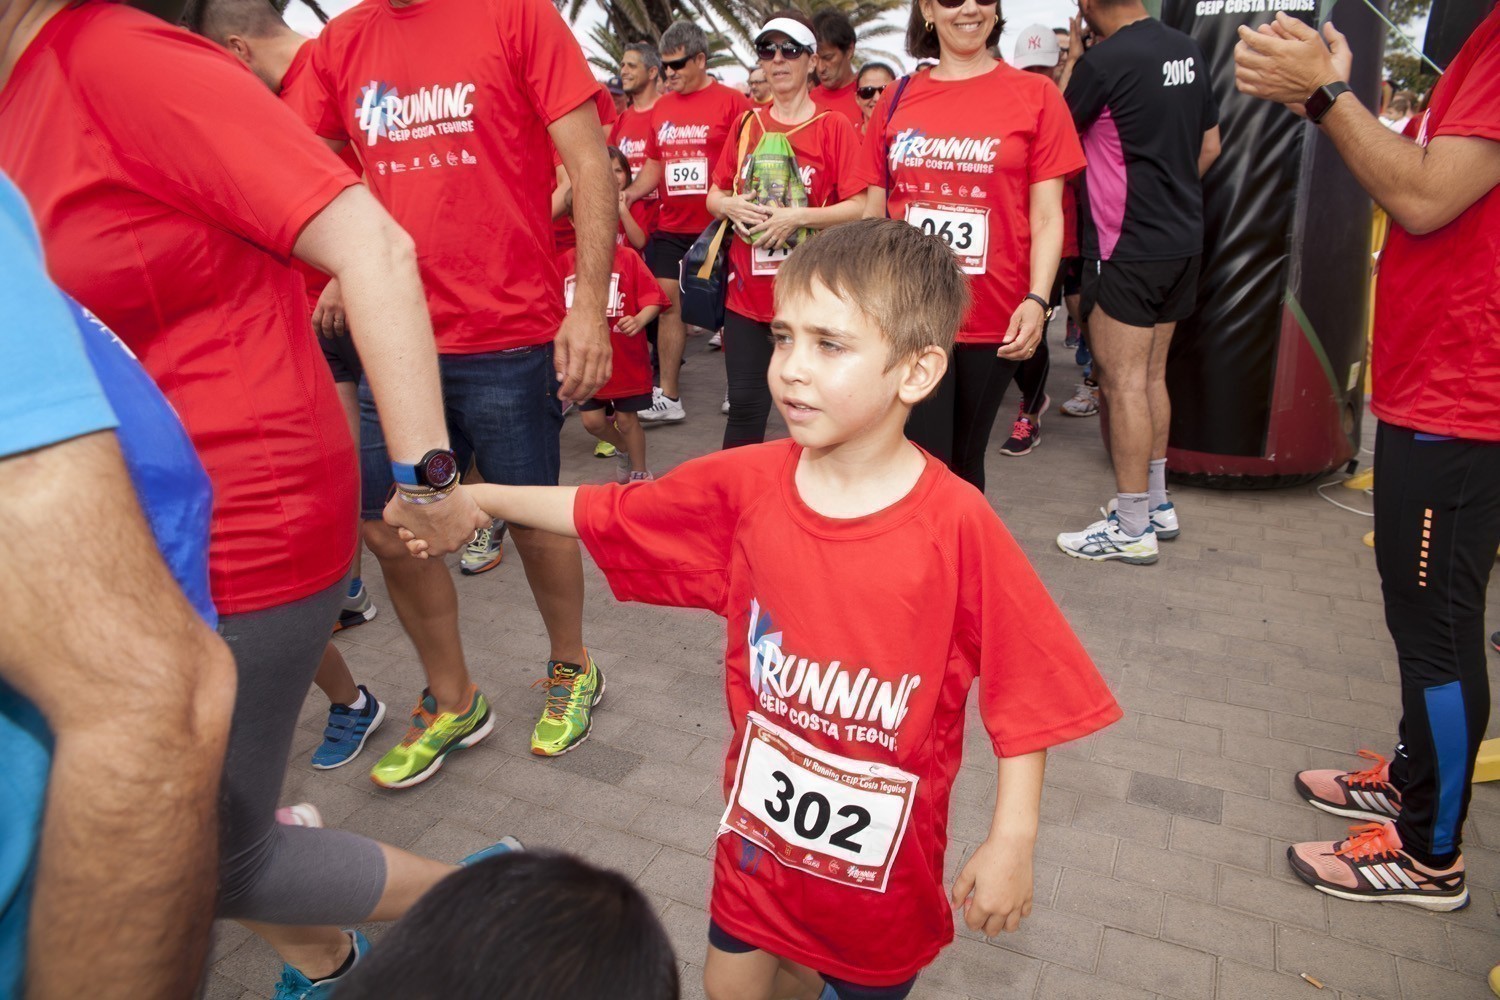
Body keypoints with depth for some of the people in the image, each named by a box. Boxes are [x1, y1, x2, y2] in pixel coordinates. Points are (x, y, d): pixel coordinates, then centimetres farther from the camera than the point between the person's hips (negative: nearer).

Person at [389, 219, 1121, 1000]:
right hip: (761, 819, 3)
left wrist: (1012, 841, -13)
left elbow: (1023, 691, -16)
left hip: (885, 848, -3)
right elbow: (605, 514, -1)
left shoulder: (957, 526, -24)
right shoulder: (745, 485, -14)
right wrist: (475, 497, -6)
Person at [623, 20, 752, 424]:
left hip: (716, 227, -5)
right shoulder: (661, 108, 11)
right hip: (671, 227, 5)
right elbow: (654, 164, 17)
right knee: (668, 302, 5)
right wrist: (626, 195, 2)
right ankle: (668, 397, 13)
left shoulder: (731, 102, -5)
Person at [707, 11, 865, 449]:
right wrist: (730, 206, -6)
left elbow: (859, 208, -9)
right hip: (747, 292, 4)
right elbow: (713, 196, 16)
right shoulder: (747, 125, 10)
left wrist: (799, 217, -20)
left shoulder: (834, 127, -3)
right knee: (745, 405, 5)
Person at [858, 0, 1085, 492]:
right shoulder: (896, 100, 7)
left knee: (965, 464, 14)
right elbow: (874, 212, 11)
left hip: (994, 319, 0)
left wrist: (1037, 299, -14)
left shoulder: (1035, 95, 2)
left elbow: (1046, 215, -2)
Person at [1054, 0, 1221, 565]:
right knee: (1151, 376, 16)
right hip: (1183, 238, 8)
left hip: (1128, 248, -8)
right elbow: (1210, 145, 15)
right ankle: (1156, 504, 26)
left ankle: (1131, 530, 3)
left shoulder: (1104, 61, -15)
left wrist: (1072, 60, 7)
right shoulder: (1188, 51, 9)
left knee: (1123, 382, -3)